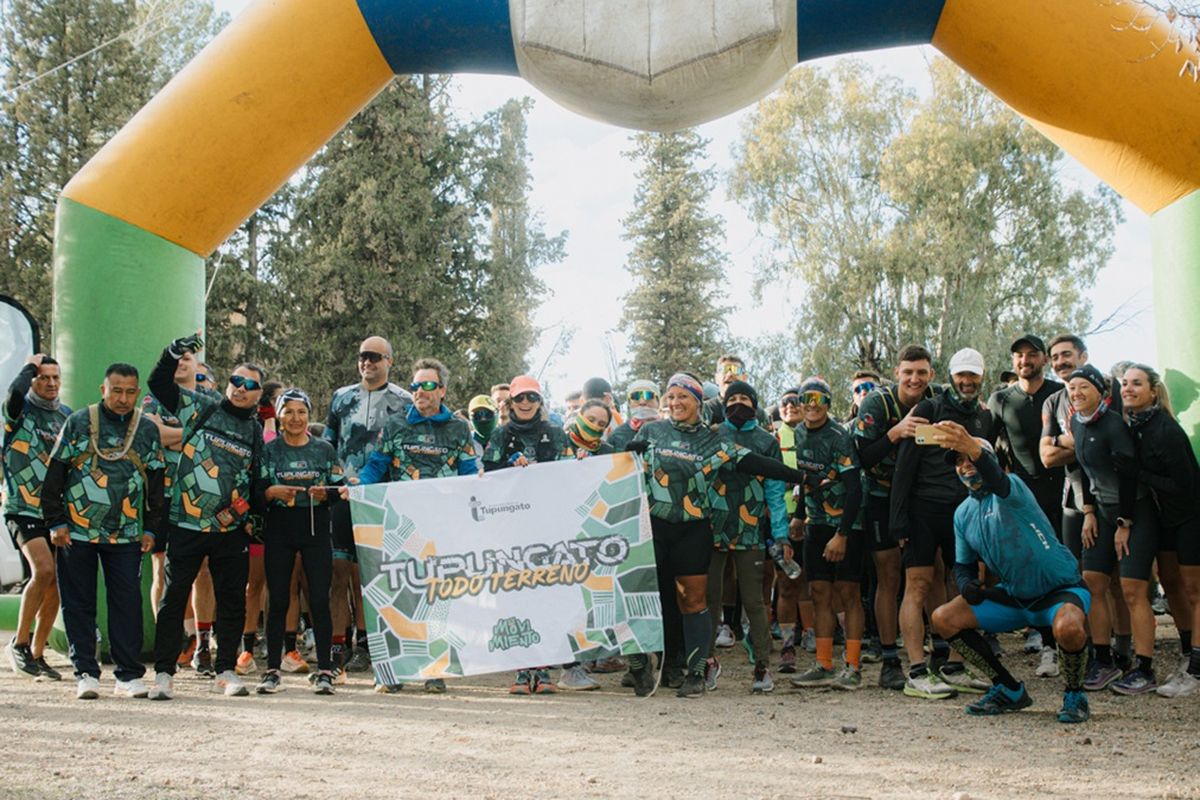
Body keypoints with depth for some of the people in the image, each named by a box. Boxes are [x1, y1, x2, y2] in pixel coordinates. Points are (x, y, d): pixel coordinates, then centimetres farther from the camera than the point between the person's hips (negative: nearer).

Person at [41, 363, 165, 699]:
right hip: (76, 531, -1)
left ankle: (129, 675, 7)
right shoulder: (78, 423, 1)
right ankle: (86, 673, 12)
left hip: (126, 534, 1)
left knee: (128, 604, 1)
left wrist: (151, 528, 7)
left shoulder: (148, 430, 7)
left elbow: (155, 482, 12)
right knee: (79, 604, 4)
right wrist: (56, 522, -3)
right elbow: (54, 475, 2)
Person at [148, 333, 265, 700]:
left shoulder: (256, 431, 11)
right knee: (174, 597, 0)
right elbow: (159, 384, 1)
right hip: (185, 524, -3)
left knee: (232, 600, 5)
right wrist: (174, 353, -14)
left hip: (231, 529, 3)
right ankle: (164, 672, 8)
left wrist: (253, 514, 2)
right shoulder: (200, 409, 5)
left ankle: (226, 670, 17)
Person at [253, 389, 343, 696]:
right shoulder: (268, 450, 7)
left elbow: (341, 489, 8)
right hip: (279, 531, 0)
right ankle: (272, 670, 9)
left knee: (320, 599, -5)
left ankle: (324, 670, 0)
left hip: (316, 530, 0)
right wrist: (272, 492, -19)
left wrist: (325, 493, -14)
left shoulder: (325, 449, 8)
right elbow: (256, 492, 2)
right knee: (278, 600, 2)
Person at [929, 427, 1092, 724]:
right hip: (1013, 596, 7)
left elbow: (997, 481, -44)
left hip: (1061, 590, -7)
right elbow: (964, 564, 14)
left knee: (1068, 628, -40)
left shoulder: (1012, 489, -18)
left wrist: (973, 448, -66)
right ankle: (1009, 690, 7)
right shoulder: (963, 513, 4)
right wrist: (966, 584, -12)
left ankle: (1074, 696, -6)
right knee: (943, 618, -7)